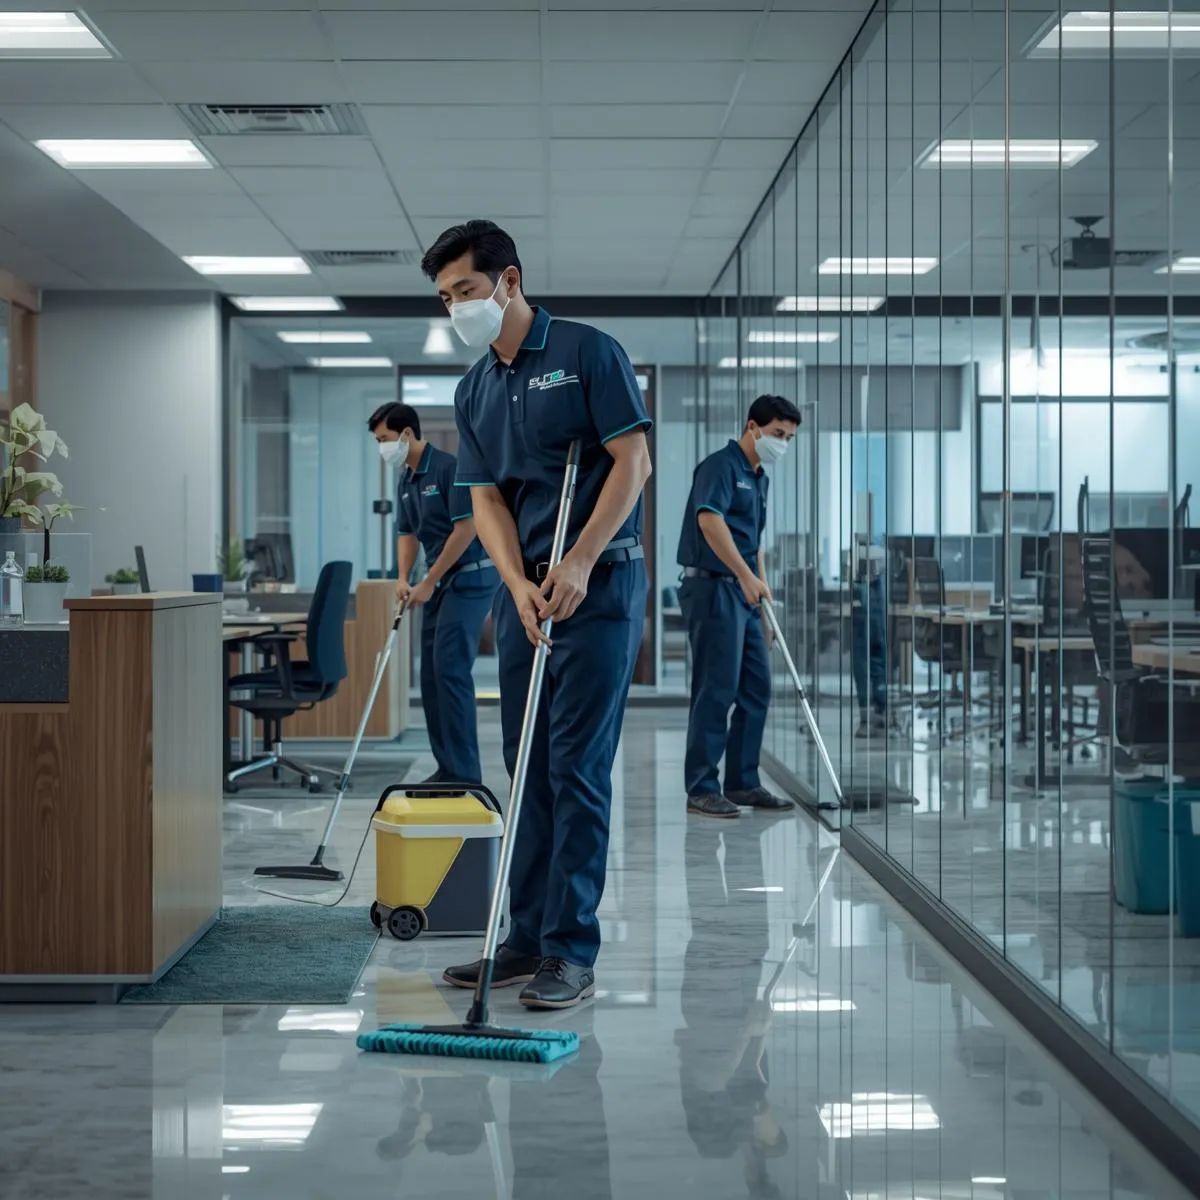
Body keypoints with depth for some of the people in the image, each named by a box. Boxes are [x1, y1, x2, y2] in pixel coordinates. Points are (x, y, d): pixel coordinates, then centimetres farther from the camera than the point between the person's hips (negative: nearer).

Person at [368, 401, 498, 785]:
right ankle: (448, 767, 10)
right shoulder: (405, 481, 12)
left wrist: (428, 583, -16)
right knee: (431, 673, 6)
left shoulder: (449, 467, -16)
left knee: (450, 668, -13)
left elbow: (466, 528, -20)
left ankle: (463, 772, -10)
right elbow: (407, 533, 17)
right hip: (440, 581, 9)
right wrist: (403, 578, -2)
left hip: (471, 576, -9)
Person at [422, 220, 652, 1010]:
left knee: (578, 768, -8)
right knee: (528, 768, 9)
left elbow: (633, 462, -12)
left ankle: (572, 953, -3)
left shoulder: (589, 353, -7)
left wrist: (578, 564, -20)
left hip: (598, 586, -7)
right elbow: (487, 498, 7)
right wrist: (520, 583, -11)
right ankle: (528, 939, 16)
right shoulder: (474, 392, 12)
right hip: (526, 594, 7)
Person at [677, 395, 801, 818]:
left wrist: (762, 590, 21)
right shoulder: (721, 465, -11)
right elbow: (709, 519, -27)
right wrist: (747, 576, -32)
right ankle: (701, 788, -2)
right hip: (712, 588, -10)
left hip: (743, 593, 10)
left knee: (756, 689, 9)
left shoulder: (759, 477, 18)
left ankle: (742, 782, 16)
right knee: (716, 690, -8)